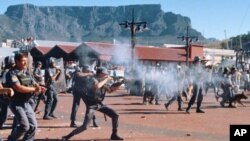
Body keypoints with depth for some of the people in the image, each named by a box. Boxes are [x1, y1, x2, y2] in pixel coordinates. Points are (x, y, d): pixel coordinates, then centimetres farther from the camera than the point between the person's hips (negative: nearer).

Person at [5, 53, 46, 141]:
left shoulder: (27, 73, 10)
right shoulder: (12, 73, -14)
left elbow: (34, 84, 13)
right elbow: (19, 88, -26)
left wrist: (40, 88, -11)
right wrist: (34, 89, -20)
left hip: (26, 103, 8)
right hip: (16, 104, -8)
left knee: (33, 125, 5)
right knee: (24, 125, -15)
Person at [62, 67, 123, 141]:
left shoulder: (103, 81, 5)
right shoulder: (94, 79, -17)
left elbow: (110, 90, 17)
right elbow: (97, 86, -40)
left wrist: (118, 85, 0)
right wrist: (106, 80, -26)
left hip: (99, 104, 8)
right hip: (91, 105, -8)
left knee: (115, 115, 5)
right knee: (85, 126, -15)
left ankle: (114, 135, 19)